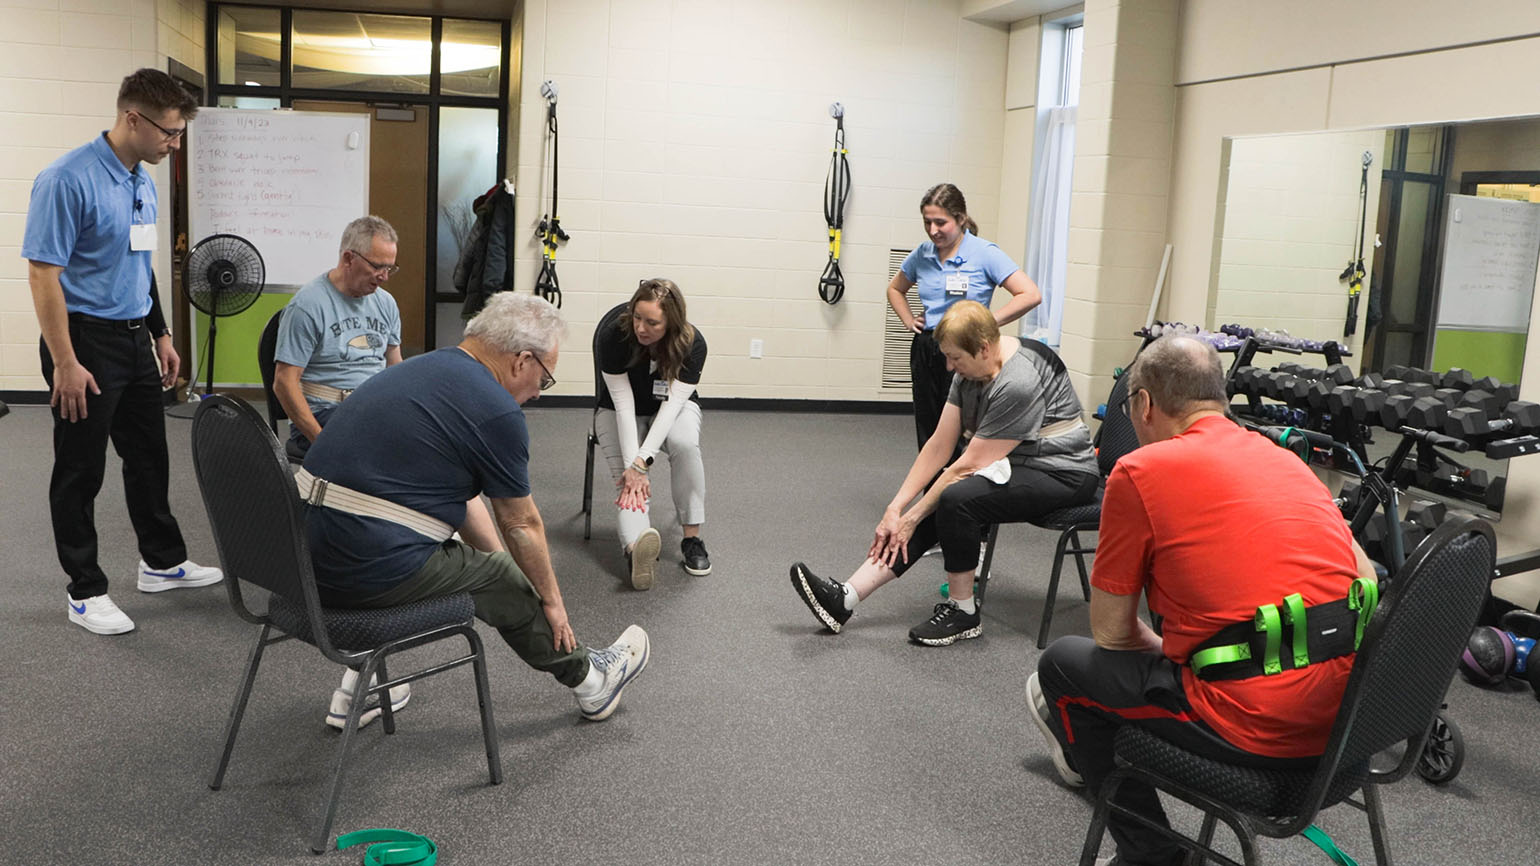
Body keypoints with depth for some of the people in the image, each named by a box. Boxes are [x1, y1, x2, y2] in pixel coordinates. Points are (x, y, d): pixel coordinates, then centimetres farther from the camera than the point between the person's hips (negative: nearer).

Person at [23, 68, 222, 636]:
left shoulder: (143, 182, 8)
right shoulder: (68, 180, -18)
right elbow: (42, 273, -20)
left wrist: (161, 336, 18)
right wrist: (65, 364, -22)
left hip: (134, 338, 8)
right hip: (86, 339, -8)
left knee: (149, 456, 17)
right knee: (80, 471, 4)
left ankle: (162, 562, 31)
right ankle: (85, 591, 14)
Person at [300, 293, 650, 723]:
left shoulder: (420, 367, 15)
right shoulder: (496, 410, -11)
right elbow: (522, 525, 0)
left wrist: (494, 553, 34)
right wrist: (552, 601, 16)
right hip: (373, 570, -8)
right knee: (498, 579, 14)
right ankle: (589, 680, 31)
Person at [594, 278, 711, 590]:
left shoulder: (692, 344, -25)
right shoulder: (613, 335, -26)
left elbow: (672, 403, -30)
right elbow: (624, 404, -27)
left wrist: (641, 461, -38)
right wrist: (631, 466, -33)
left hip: (672, 409, 0)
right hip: (619, 411, 0)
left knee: (685, 444, -34)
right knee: (628, 482, -25)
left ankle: (691, 538, -26)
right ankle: (637, 546, -51)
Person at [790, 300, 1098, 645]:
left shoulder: (1018, 384, -28)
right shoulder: (972, 368, -1)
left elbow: (968, 465, -23)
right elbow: (939, 446, 0)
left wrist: (911, 517, -16)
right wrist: (895, 508, -5)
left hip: (1060, 473, -9)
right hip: (1011, 464, 9)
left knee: (956, 498, -30)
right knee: (930, 506, -7)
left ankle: (963, 612, -11)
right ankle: (845, 598, -11)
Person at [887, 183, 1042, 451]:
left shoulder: (984, 253, -9)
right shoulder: (922, 255, 7)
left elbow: (1031, 295, -14)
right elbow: (895, 289, 27)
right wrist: (908, 320, 11)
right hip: (925, 351, 6)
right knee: (927, 437, 9)